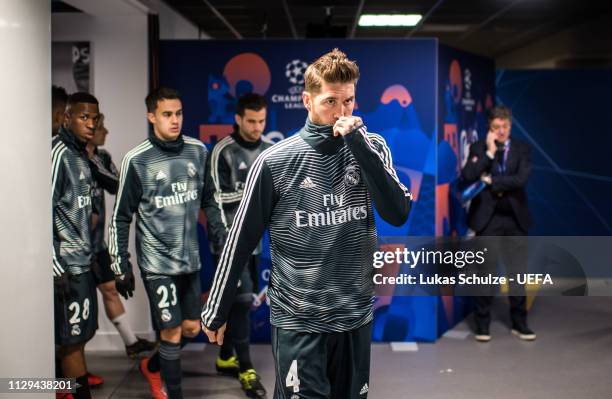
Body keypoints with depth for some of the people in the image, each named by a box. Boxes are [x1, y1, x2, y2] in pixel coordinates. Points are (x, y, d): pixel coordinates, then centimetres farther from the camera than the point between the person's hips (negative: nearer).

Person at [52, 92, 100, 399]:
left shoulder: (80, 153, 12)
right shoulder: (58, 152, -15)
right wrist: (56, 268, -20)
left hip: (82, 259, 9)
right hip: (67, 264, -9)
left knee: (79, 333, 15)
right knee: (73, 337, -1)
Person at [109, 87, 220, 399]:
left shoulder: (197, 151, 1)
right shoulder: (137, 160, -11)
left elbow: (209, 201, 12)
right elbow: (121, 218, -5)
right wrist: (121, 267, -5)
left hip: (190, 259, 5)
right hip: (158, 263, -5)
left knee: (191, 328, 15)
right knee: (172, 331, -2)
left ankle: (152, 366, 40)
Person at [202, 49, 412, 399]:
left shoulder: (372, 148, -1)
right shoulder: (276, 162, -9)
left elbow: (398, 214, -14)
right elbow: (241, 241, -2)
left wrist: (359, 146, -20)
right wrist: (216, 312, 2)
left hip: (357, 316, 3)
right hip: (298, 321, -3)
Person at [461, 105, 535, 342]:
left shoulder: (522, 149, 3)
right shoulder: (478, 148, 2)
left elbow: (521, 179, -12)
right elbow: (468, 176, -13)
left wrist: (490, 180, -11)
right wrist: (489, 152, -13)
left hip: (515, 217, 1)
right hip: (487, 217, -1)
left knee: (518, 270, 6)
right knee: (485, 271, 3)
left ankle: (519, 323, 19)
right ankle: (482, 324, 13)